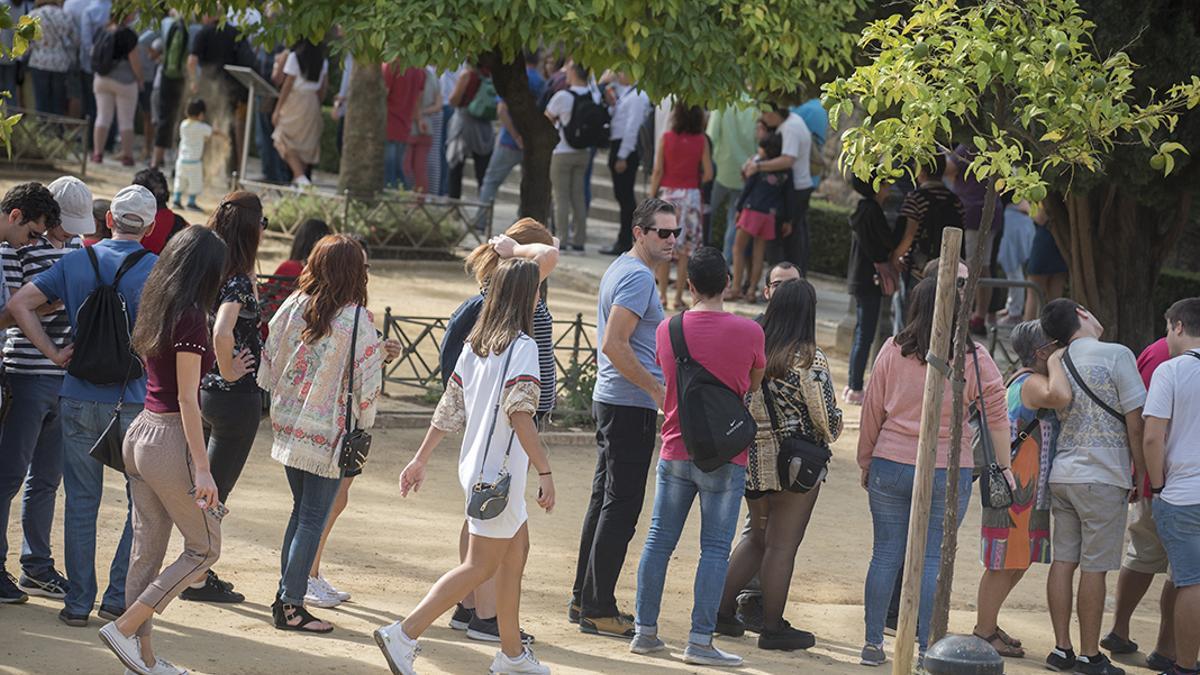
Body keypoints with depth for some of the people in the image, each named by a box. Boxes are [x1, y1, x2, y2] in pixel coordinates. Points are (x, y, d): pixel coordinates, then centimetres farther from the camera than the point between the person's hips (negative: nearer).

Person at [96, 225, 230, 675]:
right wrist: (201, 469, -19)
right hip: (171, 440, -8)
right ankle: (124, 628, -1)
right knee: (204, 549, 6)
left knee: (146, 550, 12)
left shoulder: (156, 310, 8)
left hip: (140, 434, 8)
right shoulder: (189, 318, -17)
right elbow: (186, 398, -19)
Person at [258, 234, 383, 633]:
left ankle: (286, 595, 21)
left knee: (302, 510, 18)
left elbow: (269, 358, 4)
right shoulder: (356, 321, -15)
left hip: (289, 426, 5)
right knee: (314, 518, 1)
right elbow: (367, 381, -13)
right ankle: (291, 607, 2)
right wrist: (364, 425, 2)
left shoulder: (294, 306, -1)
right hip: (328, 433, -5)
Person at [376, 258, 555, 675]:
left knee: (516, 550, 18)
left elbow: (448, 409, 10)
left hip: (476, 465, 9)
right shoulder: (522, 346, -16)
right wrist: (545, 472, -20)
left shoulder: (476, 343, 8)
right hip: (498, 470, -9)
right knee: (481, 566, -3)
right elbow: (520, 416, -22)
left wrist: (421, 460, 14)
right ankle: (404, 636, -8)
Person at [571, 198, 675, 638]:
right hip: (630, 405, -11)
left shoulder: (620, 269, 16)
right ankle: (598, 608, -5)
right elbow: (615, 345, -24)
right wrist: (658, 389, -20)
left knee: (606, 499, 15)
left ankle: (584, 599, 20)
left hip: (609, 400, 11)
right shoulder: (638, 276, -16)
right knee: (621, 505, -7)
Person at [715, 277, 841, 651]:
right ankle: (772, 627, 9)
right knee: (782, 545, 3)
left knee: (757, 537, 21)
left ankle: (723, 610, 19)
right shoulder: (808, 358, -15)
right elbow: (825, 414, -11)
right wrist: (831, 432, 10)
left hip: (753, 459, 6)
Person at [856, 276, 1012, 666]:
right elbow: (996, 415, -4)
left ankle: (873, 642, 12)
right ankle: (927, 647, 4)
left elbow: (872, 412, 4)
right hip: (948, 471, -1)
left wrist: (866, 462, 15)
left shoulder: (893, 351, -1)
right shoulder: (974, 359, -5)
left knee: (885, 554, 8)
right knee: (932, 559, 4)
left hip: (890, 467, 1)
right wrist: (1004, 466, 5)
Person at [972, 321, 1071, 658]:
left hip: (1029, 490, 11)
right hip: (1014, 489, -11)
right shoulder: (1031, 383, -17)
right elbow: (1060, 397, -38)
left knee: (1018, 562, 17)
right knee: (1004, 564, -4)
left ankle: (987, 625, 27)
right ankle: (984, 634, 3)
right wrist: (1055, 361, -22)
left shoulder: (1023, 380, 15)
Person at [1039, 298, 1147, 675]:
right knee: (1094, 566, -2)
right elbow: (1135, 420, -9)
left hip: (1061, 474, 6)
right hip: (1102, 477, -6)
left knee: (1063, 561, 8)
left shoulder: (1058, 365, 10)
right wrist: (1141, 473, 1)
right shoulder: (1116, 356, -9)